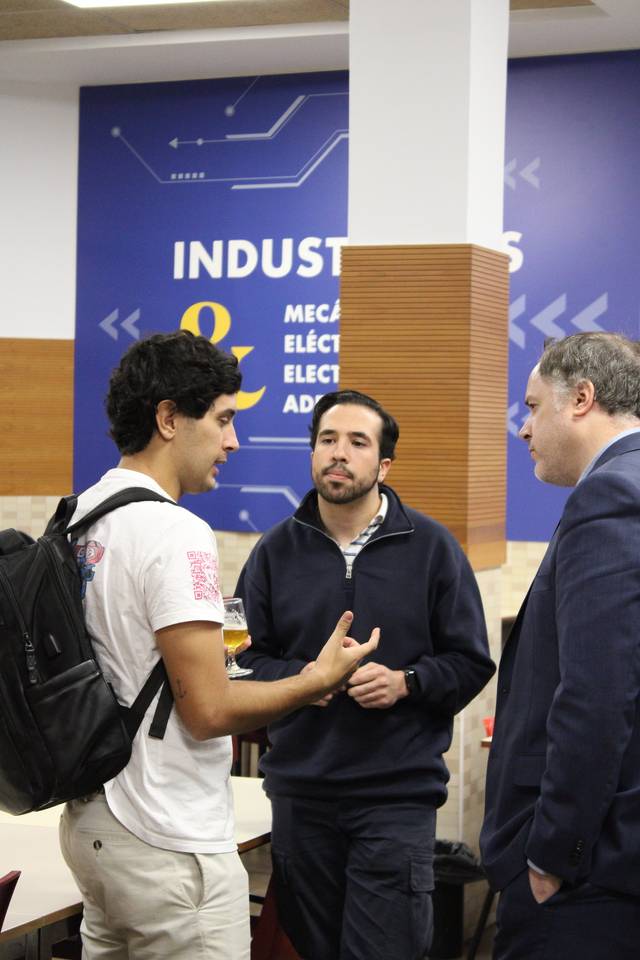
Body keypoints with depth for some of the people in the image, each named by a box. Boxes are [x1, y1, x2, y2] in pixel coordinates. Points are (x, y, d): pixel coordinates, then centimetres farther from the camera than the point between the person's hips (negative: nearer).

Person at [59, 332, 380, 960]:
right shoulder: (175, 533, -19)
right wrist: (321, 679, -7)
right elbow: (209, 710, -20)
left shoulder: (77, 517, 9)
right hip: (168, 846, -9)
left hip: (89, 822, 9)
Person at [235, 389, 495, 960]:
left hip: (399, 792, -3)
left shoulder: (431, 547, 0)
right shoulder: (277, 550, 7)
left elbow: (472, 664, 2)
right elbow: (246, 657, 8)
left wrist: (405, 683, -16)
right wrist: (297, 676, -11)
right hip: (300, 791, 3)